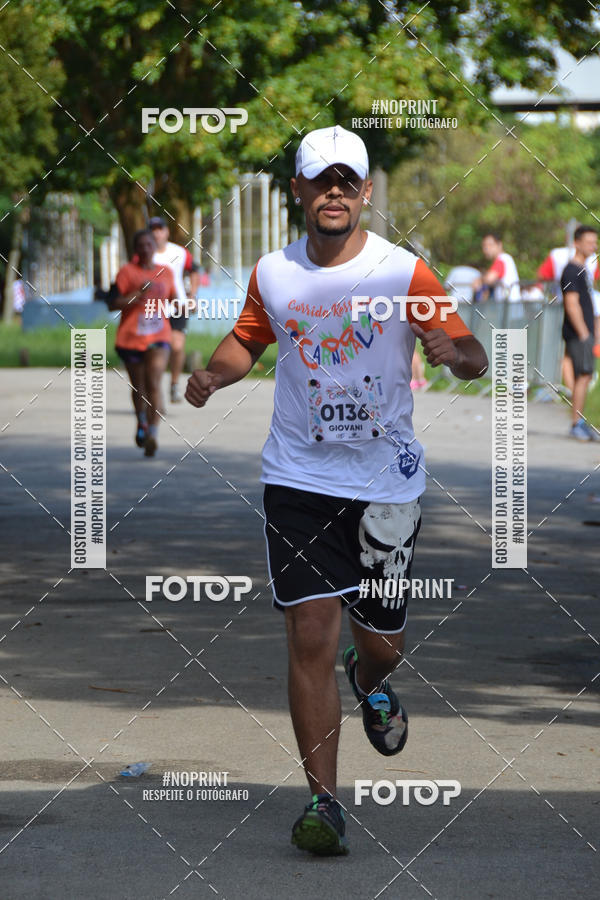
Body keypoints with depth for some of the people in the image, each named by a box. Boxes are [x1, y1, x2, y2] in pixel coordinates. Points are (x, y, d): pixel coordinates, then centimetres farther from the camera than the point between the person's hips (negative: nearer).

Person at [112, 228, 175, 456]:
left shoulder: (165, 273, 9)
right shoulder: (127, 271, -3)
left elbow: (172, 301, 21)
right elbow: (114, 304, -8)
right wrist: (138, 294, -21)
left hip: (158, 338, 1)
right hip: (130, 338, -1)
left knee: (154, 384, -17)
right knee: (138, 387, 14)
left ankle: (153, 434, -25)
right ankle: (142, 423, 40)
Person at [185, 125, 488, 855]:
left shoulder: (402, 272, -8)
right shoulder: (273, 273, 0)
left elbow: (472, 358, -10)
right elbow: (249, 338, 19)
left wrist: (454, 351, -33)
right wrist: (214, 374, -2)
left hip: (387, 483, 0)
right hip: (299, 480, 0)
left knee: (381, 642, 11)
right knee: (310, 636, -11)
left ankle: (369, 683, 50)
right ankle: (322, 801, -6)